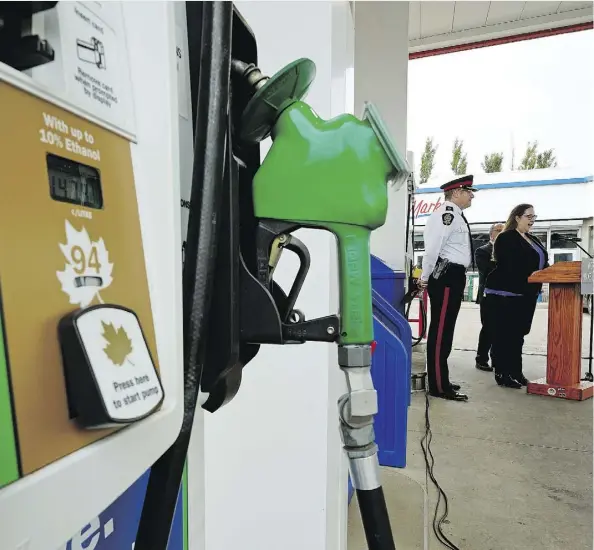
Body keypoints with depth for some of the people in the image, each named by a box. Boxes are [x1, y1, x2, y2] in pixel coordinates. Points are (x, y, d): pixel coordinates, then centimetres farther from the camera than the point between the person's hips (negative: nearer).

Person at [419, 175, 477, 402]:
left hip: (454, 276, 11)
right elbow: (432, 248, -20)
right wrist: (425, 279, -15)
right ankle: (439, 386, 2)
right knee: (440, 330, -6)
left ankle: (440, 379, 27)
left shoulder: (456, 216, 18)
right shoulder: (445, 214, -15)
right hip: (445, 276, -11)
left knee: (446, 329, 15)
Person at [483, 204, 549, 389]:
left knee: (518, 335, 14)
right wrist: (529, 276, -25)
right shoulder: (506, 238, -8)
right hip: (505, 293, -9)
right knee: (503, 335, -3)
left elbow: (541, 263, 19)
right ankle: (502, 374, 4)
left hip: (526, 294, 9)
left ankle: (515, 372, 22)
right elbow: (509, 266, -19)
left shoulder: (534, 240, 20)